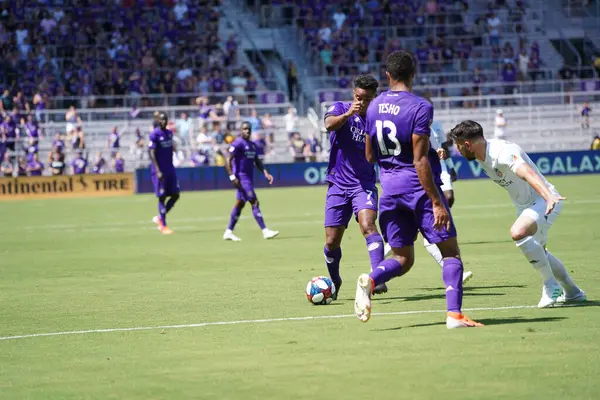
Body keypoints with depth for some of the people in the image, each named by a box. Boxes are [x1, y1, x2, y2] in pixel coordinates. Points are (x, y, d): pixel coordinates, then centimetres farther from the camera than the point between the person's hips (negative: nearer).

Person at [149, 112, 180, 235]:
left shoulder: (169, 133, 10)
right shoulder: (155, 134, -11)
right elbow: (151, 153, -16)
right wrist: (157, 171, -21)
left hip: (170, 169, 7)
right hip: (160, 171, -7)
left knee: (175, 195, 6)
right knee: (162, 197, -2)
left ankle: (159, 218, 20)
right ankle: (163, 225, 5)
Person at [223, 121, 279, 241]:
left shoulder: (252, 145, 15)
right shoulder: (238, 143, -12)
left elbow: (257, 161, 21)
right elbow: (228, 161, -16)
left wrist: (265, 173, 7)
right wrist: (232, 177, -23)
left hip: (249, 178, 9)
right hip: (241, 178, -9)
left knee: (240, 204, 12)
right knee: (254, 202, -12)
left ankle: (228, 232, 19)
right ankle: (265, 231, -13)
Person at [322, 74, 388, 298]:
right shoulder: (340, 109, -3)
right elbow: (329, 124, -28)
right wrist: (347, 114, -45)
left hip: (364, 185, 0)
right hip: (338, 185, 0)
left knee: (367, 224, -27)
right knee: (331, 241, 3)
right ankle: (335, 282, 28)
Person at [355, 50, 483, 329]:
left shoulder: (374, 107, 7)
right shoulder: (419, 107, -13)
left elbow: (370, 156, 14)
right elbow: (420, 161, -18)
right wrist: (436, 202, -16)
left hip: (389, 189, 6)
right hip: (418, 186, -6)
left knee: (402, 258, 12)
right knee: (450, 251, 4)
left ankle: (370, 280, -19)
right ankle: (454, 314, -9)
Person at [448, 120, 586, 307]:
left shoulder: (503, 152, -31)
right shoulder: (481, 154, -2)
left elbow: (527, 172, -48)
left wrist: (548, 196, -65)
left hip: (544, 201, -11)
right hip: (524, 205, 11)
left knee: (518, 232, -35)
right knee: (537, 252, 24)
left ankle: (550, 284, -20)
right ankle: (572, 292, 44)